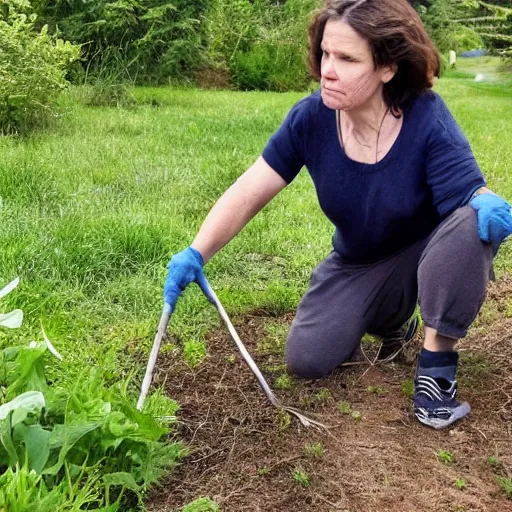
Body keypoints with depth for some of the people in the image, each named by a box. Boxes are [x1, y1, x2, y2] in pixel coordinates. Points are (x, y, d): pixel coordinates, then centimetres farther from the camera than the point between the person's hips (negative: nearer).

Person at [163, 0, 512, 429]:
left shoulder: (428, 120, -28)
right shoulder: (310, 119, -19)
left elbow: (469, 196, -30)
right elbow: (247, 194, -19)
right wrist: (196, 254, -33)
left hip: (429, 256, -3)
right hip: (359, 265, 3)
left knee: (473, 225, -37)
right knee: (306, 361, -11)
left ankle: (436, 364, -18)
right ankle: (390, 319, 20)